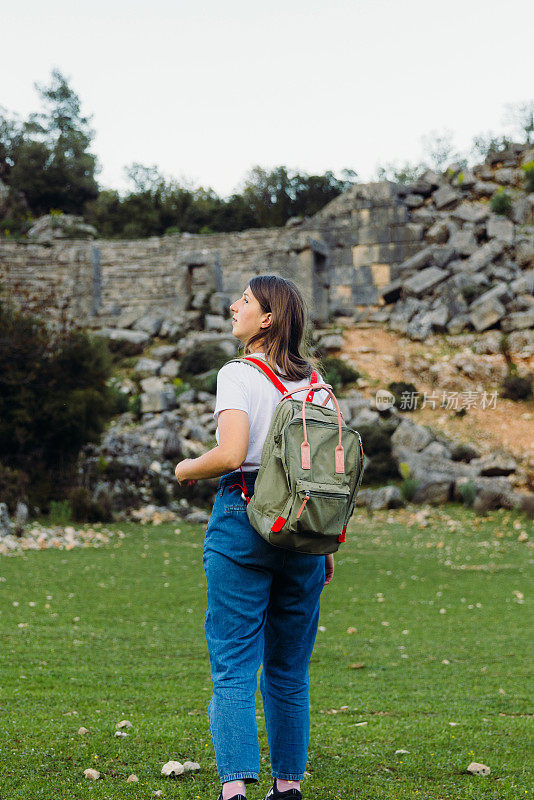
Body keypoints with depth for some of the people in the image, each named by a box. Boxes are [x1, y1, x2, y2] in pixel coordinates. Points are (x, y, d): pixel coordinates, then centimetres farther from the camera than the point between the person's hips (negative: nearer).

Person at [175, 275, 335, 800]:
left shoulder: (238, 375, -8)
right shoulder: (314, 381, 10)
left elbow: (230, 455, -20)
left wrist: (185, 469, 0)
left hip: (242, 519, -5)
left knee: (233, 665, -4)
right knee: (289, 669, 14)